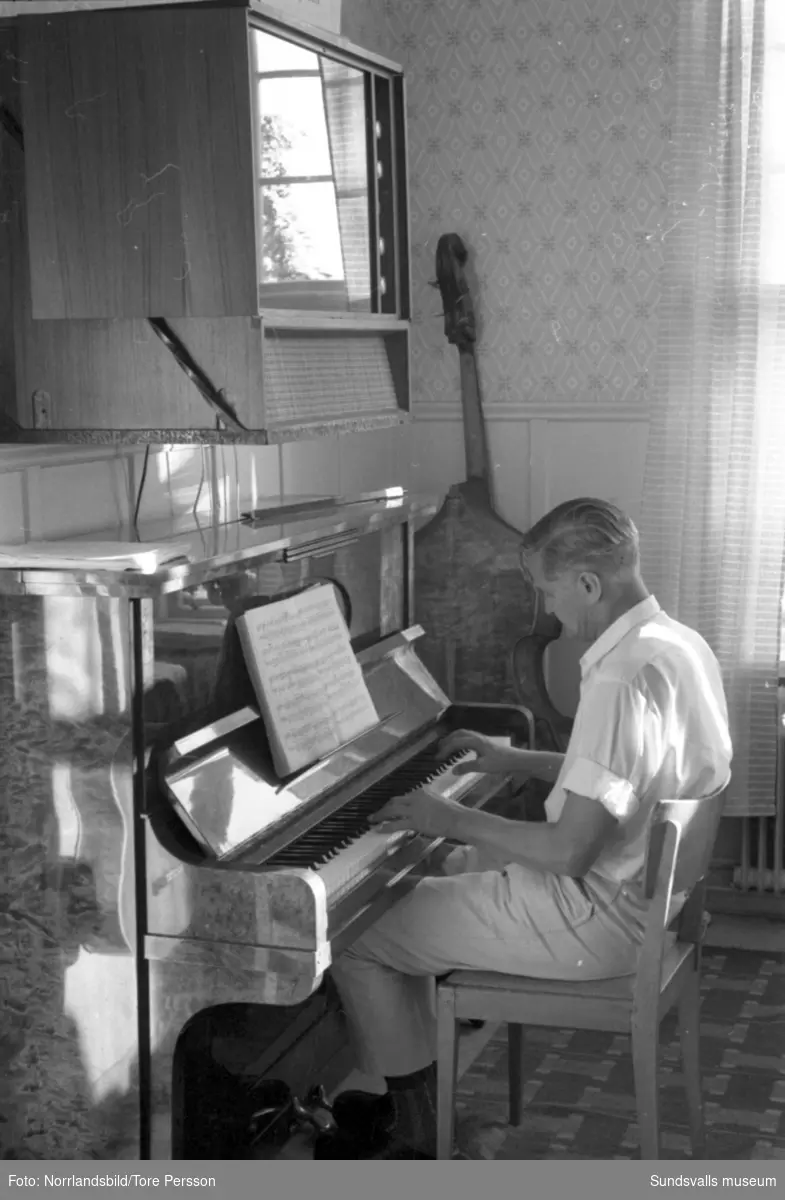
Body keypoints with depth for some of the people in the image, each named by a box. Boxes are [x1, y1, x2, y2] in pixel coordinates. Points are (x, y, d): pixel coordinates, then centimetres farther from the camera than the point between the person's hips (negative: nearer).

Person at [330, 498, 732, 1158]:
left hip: (598, 918, -10)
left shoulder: (621, 679, -29)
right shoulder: (681, 642, 3)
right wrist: (515, 760, 18)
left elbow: (568, 852, -29)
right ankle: (415, 1086, 31)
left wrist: (454, 819, -16)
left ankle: (422, 1135, 13)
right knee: (439, 871, 26)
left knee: (355, 940, -3)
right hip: (646, 887, 10)